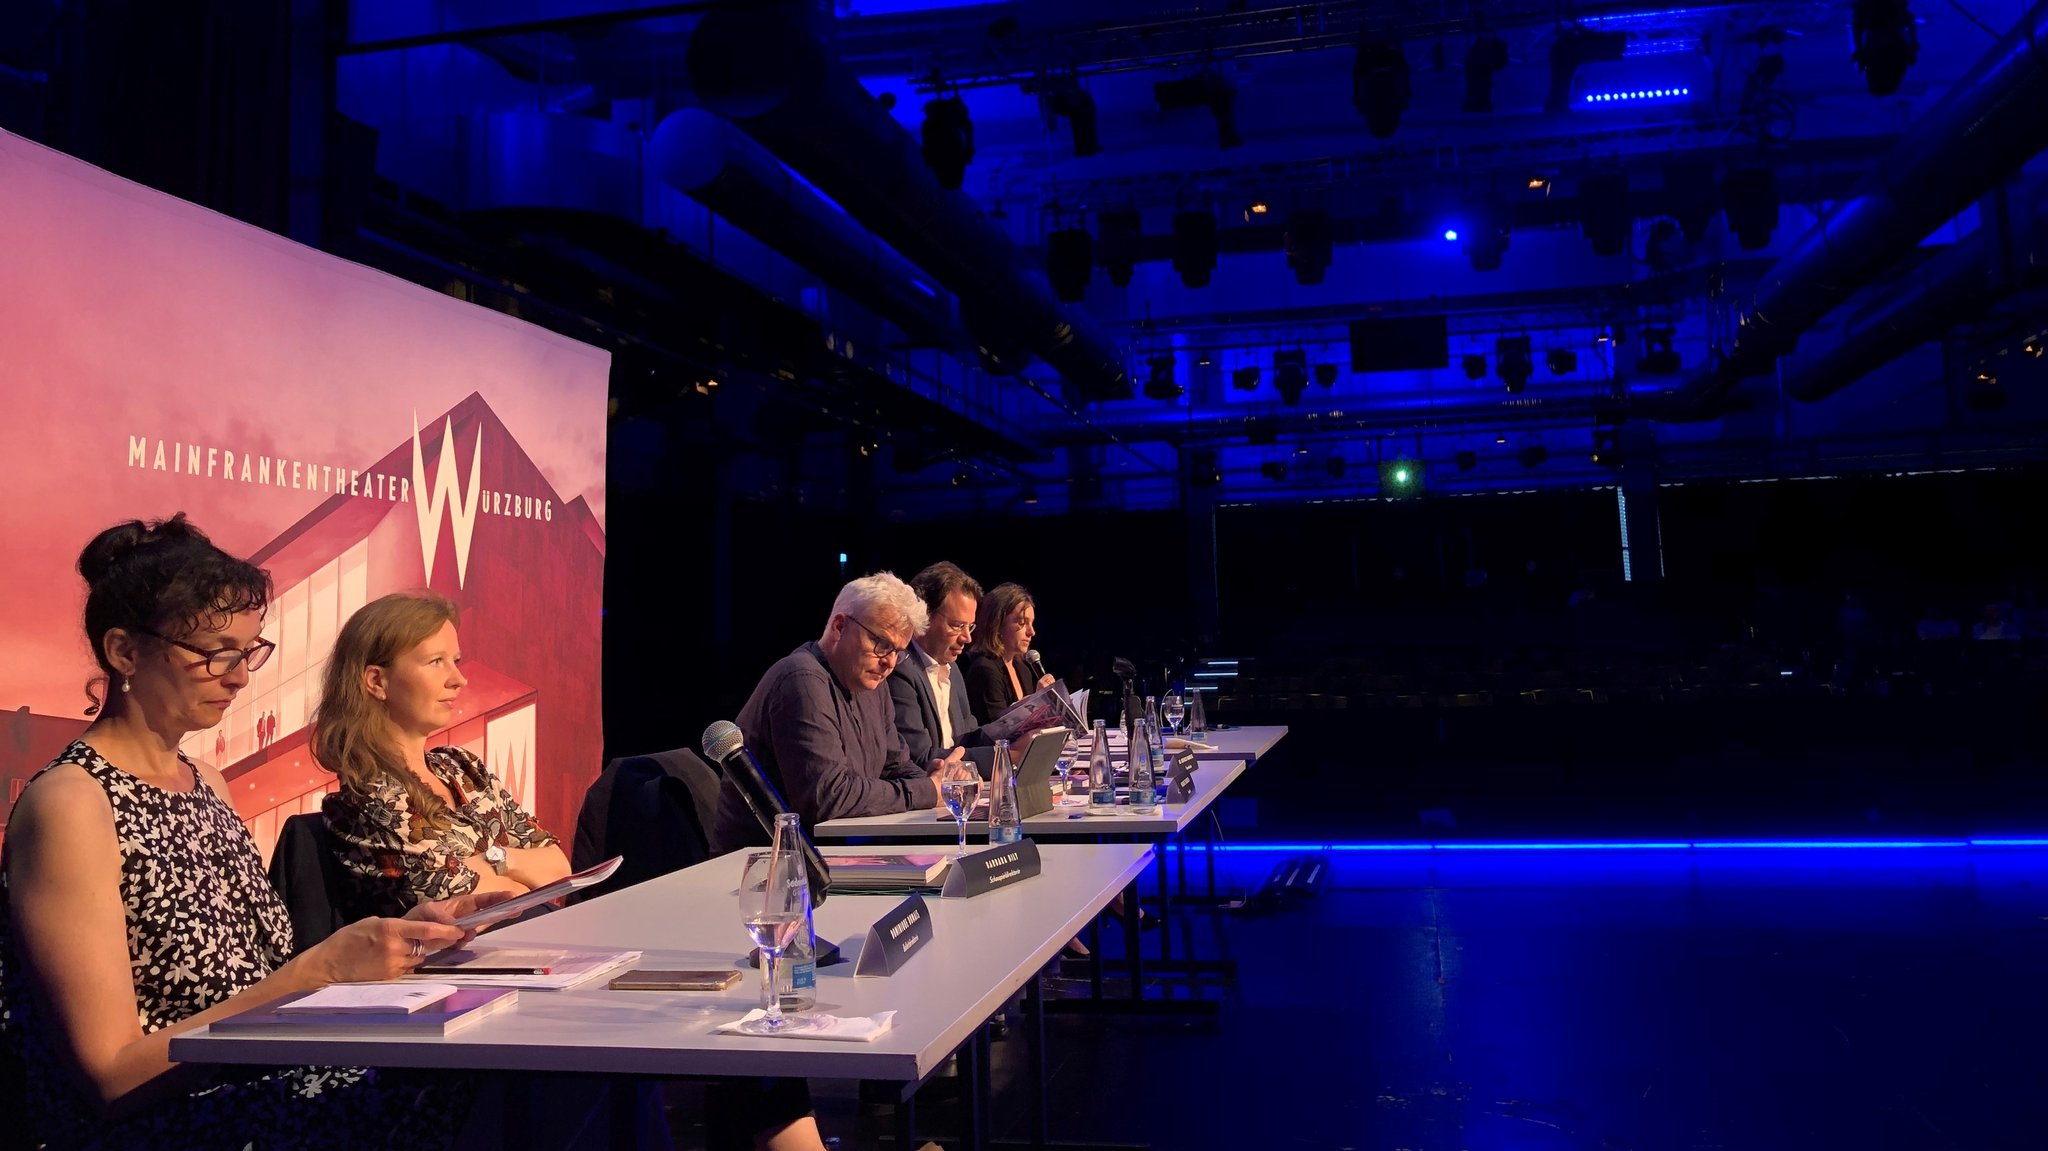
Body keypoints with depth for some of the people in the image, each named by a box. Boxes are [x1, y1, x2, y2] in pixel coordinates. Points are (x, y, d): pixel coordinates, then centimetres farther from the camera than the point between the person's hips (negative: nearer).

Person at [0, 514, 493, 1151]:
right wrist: (321, 967, -22)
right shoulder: (70, 803, -11)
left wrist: (407, 931, -4)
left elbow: (252, 972, 8)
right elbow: (112, 1075, -15)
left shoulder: (207, 785, 13)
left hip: (262, 1085, 7)